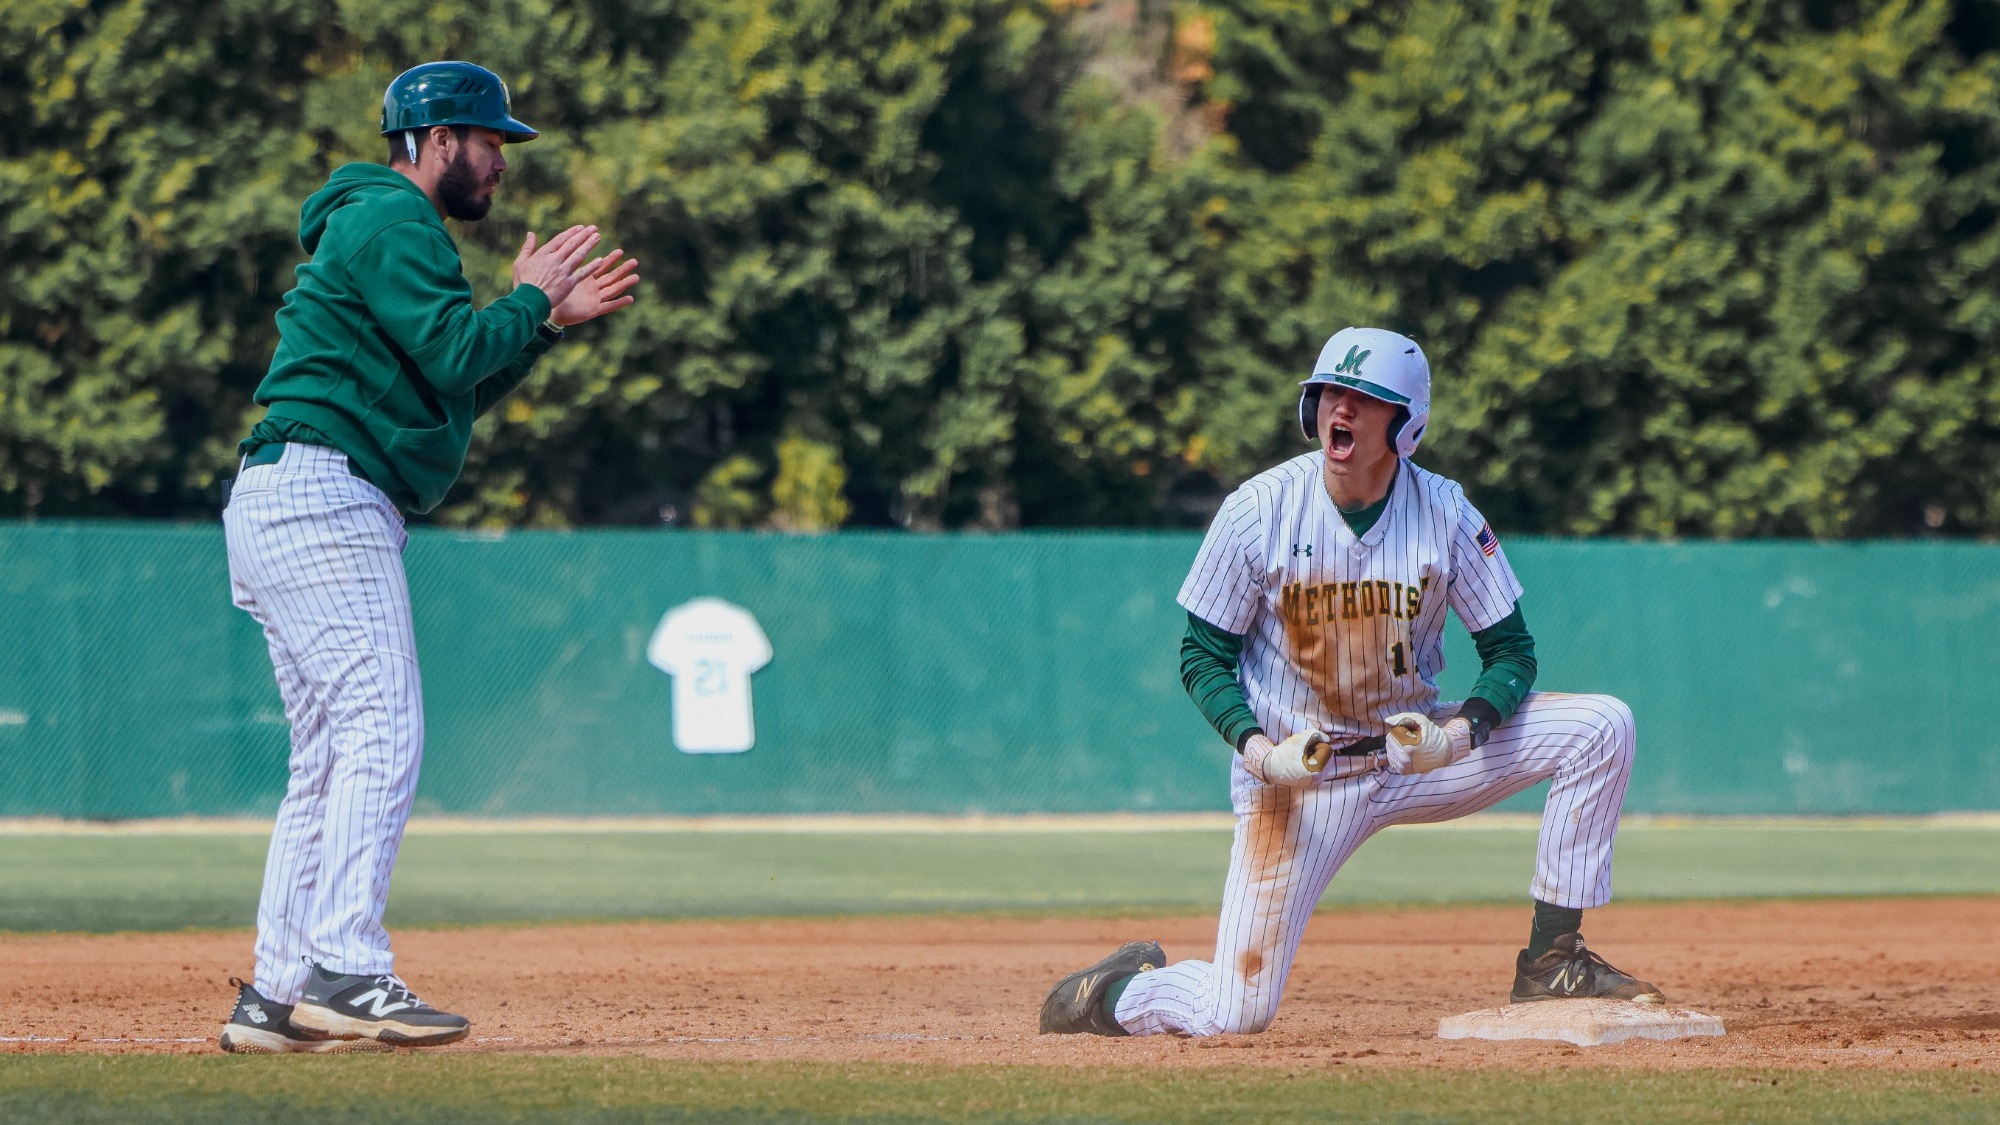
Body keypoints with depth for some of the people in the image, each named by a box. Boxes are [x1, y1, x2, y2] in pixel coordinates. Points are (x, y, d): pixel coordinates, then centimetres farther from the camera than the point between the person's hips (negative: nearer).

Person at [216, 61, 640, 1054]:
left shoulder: (377, 224, 27)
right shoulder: (394, 220, -7)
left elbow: (451, 392, 29)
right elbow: (456, 356, -18)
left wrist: (552, 322, 22)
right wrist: (529, 298, -1)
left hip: (281, 513, 11)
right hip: (321, 496, -11)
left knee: (330, 755, 9)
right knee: (381, 728, -17)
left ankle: (276, 998, 7)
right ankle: (346, 974, -24)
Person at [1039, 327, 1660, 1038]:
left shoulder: (1446, 513, -10)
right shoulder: (1259, 511, -13)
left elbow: (1511, 652, -2)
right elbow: (1204, 657, -4)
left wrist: (1463, 732, -23)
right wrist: (1256, 748, -23)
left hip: (1414, 751, 3)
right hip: (1296, 768, -3)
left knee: (1600, 726, -17)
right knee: (1234, 1014, -11)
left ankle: (1551, 961, -9)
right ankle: (1114, 993, 24)